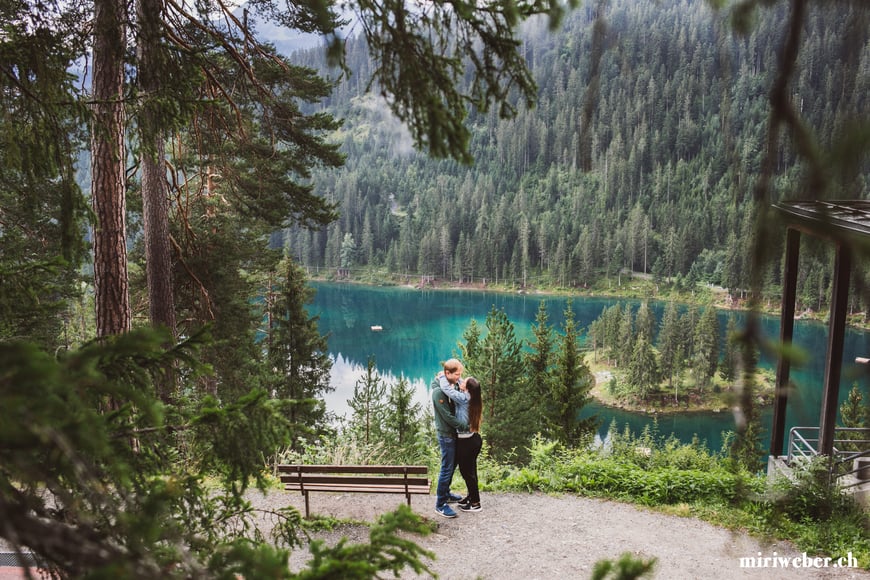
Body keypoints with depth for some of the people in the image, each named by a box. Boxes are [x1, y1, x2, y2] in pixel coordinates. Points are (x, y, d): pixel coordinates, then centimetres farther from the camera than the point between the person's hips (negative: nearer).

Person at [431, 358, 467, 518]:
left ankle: (445, 494, 37)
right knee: (447, 469, -3)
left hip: (453, 433, 9)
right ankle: (440, 504, 7)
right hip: (446, 435, -9)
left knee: (452, 465, 20)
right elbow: (448, 417, -24)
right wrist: (466, 427, -19)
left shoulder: (450, 386, 4)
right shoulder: (438, 391, -24)